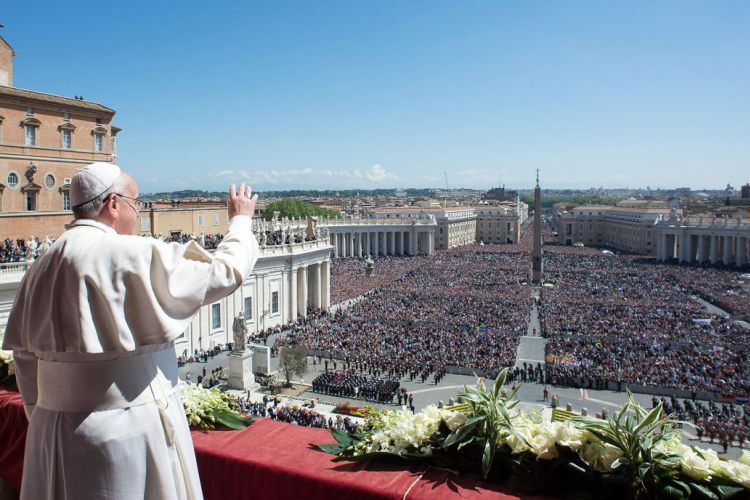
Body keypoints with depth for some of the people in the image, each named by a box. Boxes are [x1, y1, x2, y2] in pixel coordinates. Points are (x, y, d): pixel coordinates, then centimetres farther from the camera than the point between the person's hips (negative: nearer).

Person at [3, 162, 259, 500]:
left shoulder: (42, 267, 4)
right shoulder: (135, 257, -18)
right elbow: (225, 273, -11)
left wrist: (44, 421, 19)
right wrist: (241, 221, 7)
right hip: (127, 431, -6)